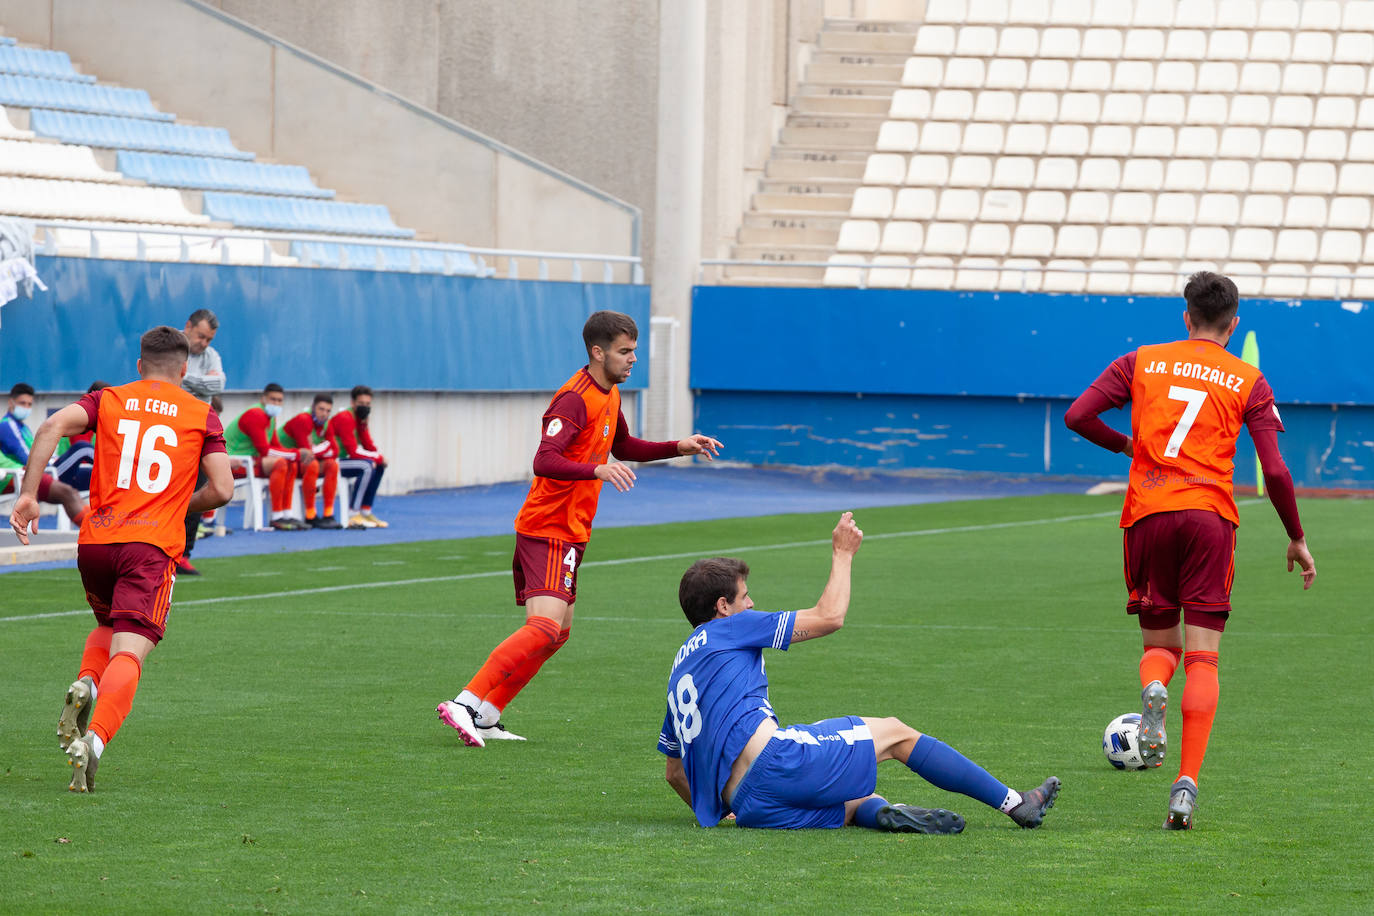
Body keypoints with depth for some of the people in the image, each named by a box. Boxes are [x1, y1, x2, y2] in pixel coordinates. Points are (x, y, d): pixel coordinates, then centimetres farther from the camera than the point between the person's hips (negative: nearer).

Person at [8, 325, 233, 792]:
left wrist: (28, 494, -7)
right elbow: (222, 489, 3)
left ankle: (85, 684, -2)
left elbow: (52, 426, -5)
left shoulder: (107, 401, 14)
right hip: (153, 546, -3)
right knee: (129, 652, -11)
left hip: (94, 543, 3)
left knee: (108, 628, 29)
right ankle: (95, 737, -36)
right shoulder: (202, 416, 10)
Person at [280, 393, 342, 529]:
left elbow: (334, 452, -1)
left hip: (302, 462, 8)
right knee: (312, 465, -33)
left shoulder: (325, 424, 6)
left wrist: (316, 451, -18)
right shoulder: (303, 420, -20)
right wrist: (324, 448, -10)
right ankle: (310, 517, -29)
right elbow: (306, 451, -27)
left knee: (332, 464, -12)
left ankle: (328, 515, -15)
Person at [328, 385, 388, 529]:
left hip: (341, 459, 10)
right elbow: (353, 451, -23)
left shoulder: (360, 419, 12)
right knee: (366, 467, -28)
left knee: (379, 467, 12)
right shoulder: (345, 419, -19)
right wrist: (378, 458, -14)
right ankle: (353, 516, -28)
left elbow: (369, 446, 12)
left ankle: (366, 512, 10)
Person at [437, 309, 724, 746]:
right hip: (549, 531, -10)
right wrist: (598, 470, -45)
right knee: (545, 627, -23)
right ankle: (465, 704, -27)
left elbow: (623, 447, 31)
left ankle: (486, 717, 17)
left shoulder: (609, 395, 13)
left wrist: (678, 447, 22)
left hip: (567, 532, 10)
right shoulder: (575, 399, -18)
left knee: (557, 632, 15)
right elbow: (545, 461, -30)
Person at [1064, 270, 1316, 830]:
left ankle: (1153, 689, -22)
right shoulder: (1247, 382, 6)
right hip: (1210, 516, -1)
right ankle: (1187, 784, -13)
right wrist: (1297, 539, 12)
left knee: (1160, 645, 16)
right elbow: (1275, 472, 0)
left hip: (1148, 513, 1)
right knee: (1203, 658, 1)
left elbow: (1077, 417, 3)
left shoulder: (1141, 363, 10)